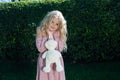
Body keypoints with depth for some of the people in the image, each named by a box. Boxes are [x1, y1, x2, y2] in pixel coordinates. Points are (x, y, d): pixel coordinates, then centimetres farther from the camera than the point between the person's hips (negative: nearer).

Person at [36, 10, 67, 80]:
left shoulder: (59, 34, -1)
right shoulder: (41, 32, -6)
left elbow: (60, 49, -13)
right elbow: (40, 49, -15)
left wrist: (52, 35, -13)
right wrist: (48, 35, -16)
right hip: (44, 61, -1)